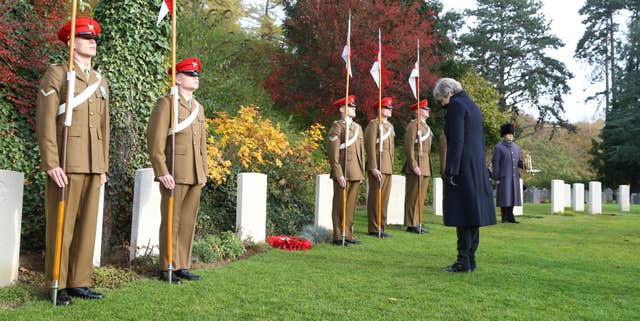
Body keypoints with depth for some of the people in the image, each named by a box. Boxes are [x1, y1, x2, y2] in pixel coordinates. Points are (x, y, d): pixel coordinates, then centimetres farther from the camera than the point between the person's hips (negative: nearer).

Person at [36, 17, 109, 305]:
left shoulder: (101, 82, 18)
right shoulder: (56, 75, -1)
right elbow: (45, 122, -8)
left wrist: (104, 167, 13)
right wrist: (52, 164, -15)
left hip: (93, 167, 6)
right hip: (66, 164, -6)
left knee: (87, 225, 7)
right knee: (62, 225, 0)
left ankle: (79, 283, 15)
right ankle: (58, 286, 9)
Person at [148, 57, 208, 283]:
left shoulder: (199, 108, 19)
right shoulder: (166, 103, -3)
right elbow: (155, 140, -10)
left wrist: (204, 171, 15)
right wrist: (162, 172, -16)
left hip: (195, 176, 7)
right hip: (174, 175, -7)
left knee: (188, 222, 9)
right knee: (171, 222, -1)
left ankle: (182, 266, 18)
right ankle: (167, 268, 9)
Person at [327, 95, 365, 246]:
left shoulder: (358, 127, 17)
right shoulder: (337, 127, -6)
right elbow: (333, 153, -12)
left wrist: (362, 172, 14)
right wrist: (339, 174, -17)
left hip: (356, 173, 7)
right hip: (343, 173, -7)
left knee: (351, 205, 10)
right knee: (340, 205, 0)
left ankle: (348, 235, 18)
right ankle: (338, 237, 6)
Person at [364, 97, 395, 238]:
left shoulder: (390, 126, 19)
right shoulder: (373, 124, -7)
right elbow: (370, 147, -14)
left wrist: (391, 166, 19)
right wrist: (373, 168, -20)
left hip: (388, 168, 8)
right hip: (378, 168, -8)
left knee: (384, 198, 10)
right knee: (375, 198, -2)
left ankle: (381, 227, 17)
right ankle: (374, 229, 4)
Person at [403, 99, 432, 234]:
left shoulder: (426, 126, 21)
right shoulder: (413, 125, -8)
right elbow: (409, 147, -16)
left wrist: (428, 167, 18)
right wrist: (414, 166, -21)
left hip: (426, 167, 9)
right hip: (417, 165, -9)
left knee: (421, 196, 10)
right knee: (413, 196, -5)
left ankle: (417, 223, 16)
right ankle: (412, 224, -1)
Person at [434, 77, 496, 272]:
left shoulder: (456, 105, -9)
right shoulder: (473, 105, 19)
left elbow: (456, 141, -17)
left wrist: (451, 170, -17)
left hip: (462, 167, -9)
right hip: (477, 166, 9)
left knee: (462, 213, -6)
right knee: (473, 212, 10)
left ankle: (463, 261, -2)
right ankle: (470, 260, 17)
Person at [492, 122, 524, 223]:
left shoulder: (516, 147, 14)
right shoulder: (498, 148, -4)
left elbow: (519, 161, 17)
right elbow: (495, 164, -8)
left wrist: (524, 165, -7)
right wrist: (496, 179, -12)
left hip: (514, 177, 6)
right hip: (503, 177, -6)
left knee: (512, 197, 7)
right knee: (504, 198, -4)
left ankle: (511, 217, 13)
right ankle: (504, 218, 2)